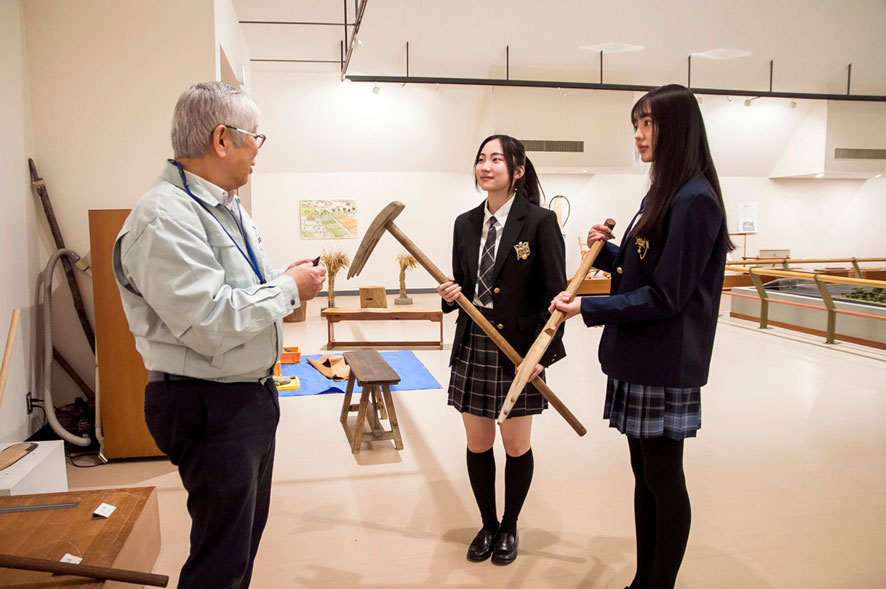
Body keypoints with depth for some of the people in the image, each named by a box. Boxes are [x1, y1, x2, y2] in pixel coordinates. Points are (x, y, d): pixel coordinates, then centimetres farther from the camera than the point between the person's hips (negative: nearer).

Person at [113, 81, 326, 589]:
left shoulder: (227, 206, 11)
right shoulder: (165, 217, -22)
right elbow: (208, 323, -29)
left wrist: (288, 278, 4)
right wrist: (288, 288, -18)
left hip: (253, 391, 10)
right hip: (210, 407, -10)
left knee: (248, 530, 23)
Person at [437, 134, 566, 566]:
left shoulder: (540, 222, -9)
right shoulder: (465, 223, 7)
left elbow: (556, 294, -10)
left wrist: (541, 354, -16)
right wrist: (450, 295, -10)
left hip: (520, 349, -4)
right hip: (472, 347, 4)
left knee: (516, 445, 9)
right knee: (477, 444, 12)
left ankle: (509, 528, 32)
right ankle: (487, 525, 34)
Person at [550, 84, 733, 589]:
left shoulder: (695, 200, -17)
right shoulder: (663, 194, 14)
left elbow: (665, 297, -19)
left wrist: (588, 308, -18)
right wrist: (607, 251, 2)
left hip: (665, 367, -9)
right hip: (639, 359, 10)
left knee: (664, 481, 5)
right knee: (645, 475, 17)